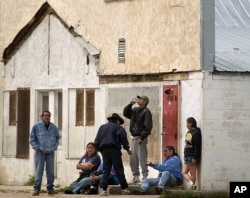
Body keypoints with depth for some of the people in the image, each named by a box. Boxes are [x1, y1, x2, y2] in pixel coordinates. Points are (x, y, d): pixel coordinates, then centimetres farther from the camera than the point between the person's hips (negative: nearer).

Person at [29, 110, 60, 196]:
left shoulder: (54, 127, 5)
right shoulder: (36, 126, -4)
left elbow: (57, 138, 18)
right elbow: (32, 139, 2)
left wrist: (55, 147, 6)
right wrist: (37, 147, -7)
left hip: (50, 152, 3)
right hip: (40, 152, -3)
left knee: (50, 171, 5)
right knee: (39, 171, -8)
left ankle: (50, 188, 12)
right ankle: (36, 189, -7)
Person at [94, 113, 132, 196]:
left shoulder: (102, 127, 17)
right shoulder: (118, 127, 4)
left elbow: (97, 141, 14)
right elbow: (123, 138, -5)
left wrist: (100, 149, 21)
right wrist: (127, 148, 5)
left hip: (104, 151, 4)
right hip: (114, 150, -4)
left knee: (106, 170, 3)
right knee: (119, 170, -1)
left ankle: (104, 189, -7)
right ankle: (124, 188, -3)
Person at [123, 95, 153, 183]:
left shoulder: (146, 112, -8)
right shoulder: (135, 110, 16)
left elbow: (148, 126, -15)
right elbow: (125, 113, 20)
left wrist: (142, 137, -20)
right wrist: (130, 104, 6)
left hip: (141, 138, -9)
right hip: (134, 137, 9)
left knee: (142, 159, -9)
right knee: (133, 159, 11)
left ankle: (145, 177, -6)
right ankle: (136, 177, 18)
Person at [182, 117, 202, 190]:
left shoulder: (196, 133, -12)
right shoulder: (188, 133, 16)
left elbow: (197, 146, -18)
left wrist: (194, 157, -22)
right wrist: (185, 156, 18)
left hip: (192, 156, -9)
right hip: (187, 156, 9)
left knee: (192, 173, -8)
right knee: (184, 172, 1)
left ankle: (192, 186, -7)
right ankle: (191, 183, -5)